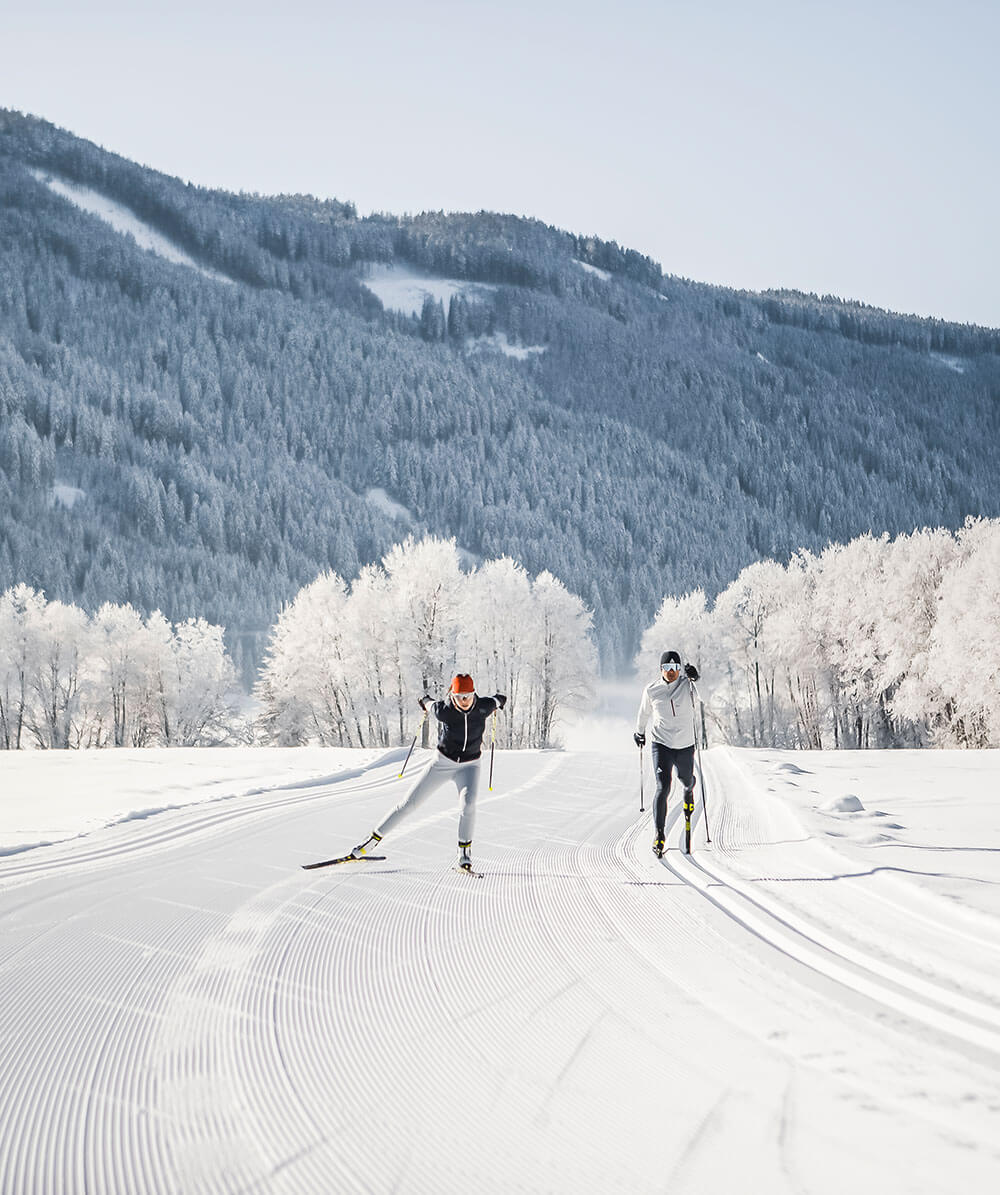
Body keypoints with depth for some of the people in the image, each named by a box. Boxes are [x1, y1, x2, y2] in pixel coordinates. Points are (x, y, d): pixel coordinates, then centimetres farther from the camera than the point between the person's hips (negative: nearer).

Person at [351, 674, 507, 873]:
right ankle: (375, 838, 15)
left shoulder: (483, 707, -20)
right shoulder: (443, 711, -23)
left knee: (468, 804, -28)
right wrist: (426, 700, 23)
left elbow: (500, 699, 3)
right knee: (410, 803, 2)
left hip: (468, 766, 0)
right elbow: (429, 703, 1)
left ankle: (464, 852, -9)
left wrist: (497, 702, 25)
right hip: (442, 762, 0)